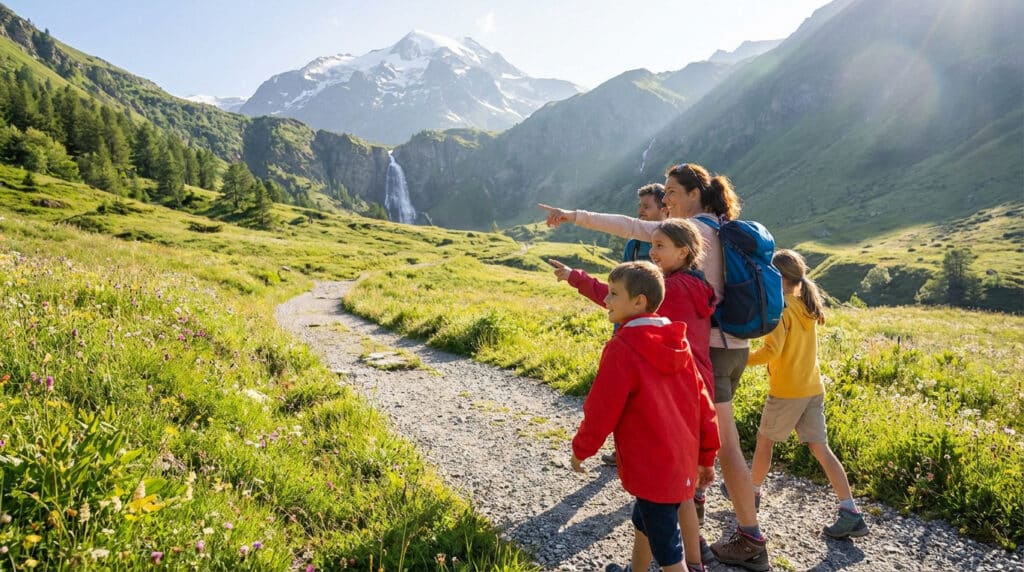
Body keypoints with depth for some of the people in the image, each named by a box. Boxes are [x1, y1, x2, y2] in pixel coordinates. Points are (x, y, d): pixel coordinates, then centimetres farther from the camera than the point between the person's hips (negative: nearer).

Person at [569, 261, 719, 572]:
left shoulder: (622, 348, -20)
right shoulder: (677, 343, 2)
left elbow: (601, 409, -15)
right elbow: (702, 402, 7)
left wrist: (581, 449, 2)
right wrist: (706, 456, 16)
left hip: (652, 468, -8)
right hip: (682, 461, 8)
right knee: (645, 523, 29)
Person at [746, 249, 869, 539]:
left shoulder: (780, 309, -14)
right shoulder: (807, 306, 9)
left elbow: (772, 350, -23)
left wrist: (742, 360, -12)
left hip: (786, 391, -7)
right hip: (814, 388, 7)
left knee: (764, 441, 12)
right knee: (820, 448, 7)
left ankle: (752, 492, 28)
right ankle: (851, 514, 2)